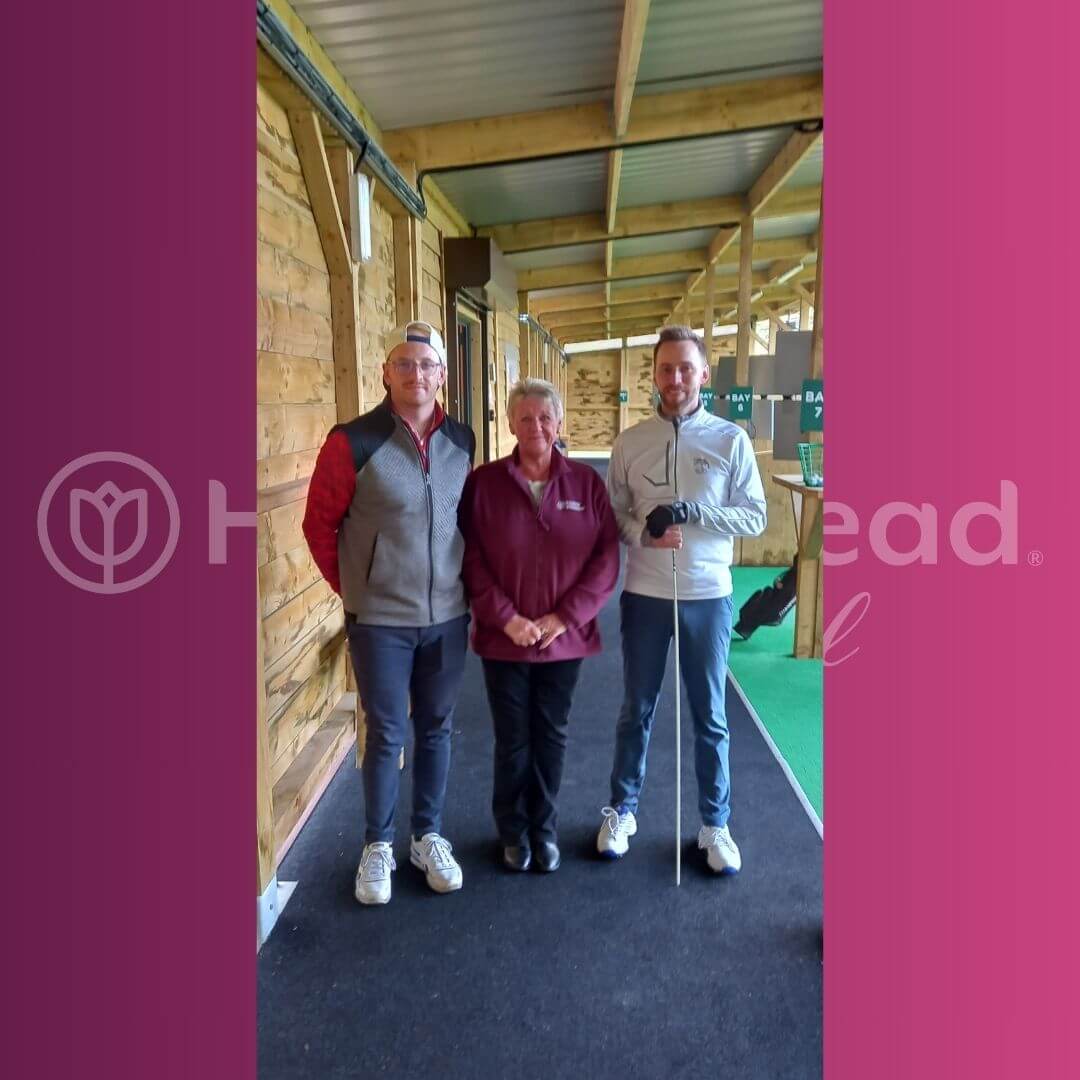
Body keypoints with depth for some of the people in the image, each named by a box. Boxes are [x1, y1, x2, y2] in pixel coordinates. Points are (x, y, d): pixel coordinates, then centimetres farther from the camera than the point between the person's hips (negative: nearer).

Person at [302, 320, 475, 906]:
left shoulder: (461, 441, 2)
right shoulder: (353, 441, -11)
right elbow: (319, 523, -3)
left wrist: (463, 583, 11)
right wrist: (351, 586, 2)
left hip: (447, 616, 4)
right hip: (380, 621, -3)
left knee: (435, 729, 15)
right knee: (385, 734, 8)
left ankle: (429, 837, 33)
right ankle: (378, 845, 28)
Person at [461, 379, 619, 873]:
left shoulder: (586, 482, -2)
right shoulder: (483, 482, -5)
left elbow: (606, 557, -4)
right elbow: (470, 559, -6)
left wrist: (564, 617, -12)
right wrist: (506, 618, -15)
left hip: (564, 638, 1)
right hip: (503, 638, -1)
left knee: (552, 737, 15)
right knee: (512, 739, 12)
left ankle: (544, 829, 34)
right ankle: (513, 831, 33)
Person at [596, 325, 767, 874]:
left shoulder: (732, 439, -3)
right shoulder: (630, 442, 0)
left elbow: (754, 516, -4)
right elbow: (611, 515, 4)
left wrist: (692, 512, -19)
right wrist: (643, 531, -17)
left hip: (708, 597, -1)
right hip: (644, 596, 1)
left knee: (710, 717, 11)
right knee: (636, 711, 14)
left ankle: (715, 825, 28)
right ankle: (621, 811, 31)